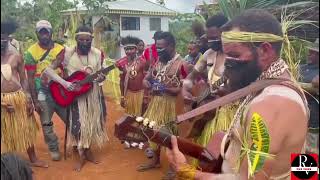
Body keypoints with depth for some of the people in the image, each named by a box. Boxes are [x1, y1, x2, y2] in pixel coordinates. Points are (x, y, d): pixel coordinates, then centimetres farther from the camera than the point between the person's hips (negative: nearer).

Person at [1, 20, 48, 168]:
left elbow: (24, 79, 5)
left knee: (26, 128, 14)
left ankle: (33, 159, 31)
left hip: (20, 98, 1)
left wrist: (28, 99, -4)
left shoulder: (16, 57, 1)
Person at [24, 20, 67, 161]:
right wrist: (35, 100, -7)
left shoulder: (61, 49, 0)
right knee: (46, 124, 8)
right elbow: (30, 78, -5)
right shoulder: (31, 52, -6)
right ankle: (54, 149, 28)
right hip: (43, 94, -1)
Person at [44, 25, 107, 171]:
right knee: (78, 124, 1)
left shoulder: (98, 54, -3)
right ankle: (81, 155, 20)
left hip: (93, 94, 3)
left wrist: (102, 77, -19)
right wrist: (64, 83, -25)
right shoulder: (67, 53, -13)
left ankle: (88, 151, 33)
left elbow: (100, 74, 6)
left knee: (92, 123, 12)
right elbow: (48, 69, -13)